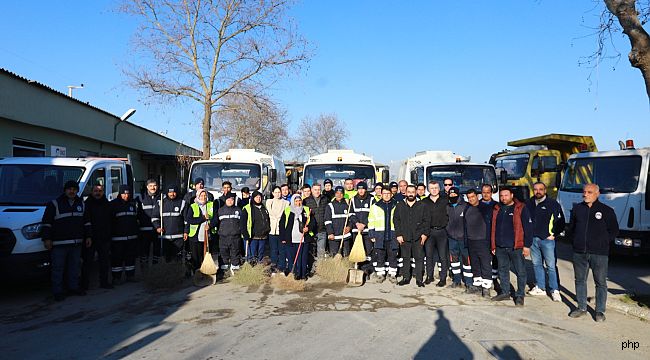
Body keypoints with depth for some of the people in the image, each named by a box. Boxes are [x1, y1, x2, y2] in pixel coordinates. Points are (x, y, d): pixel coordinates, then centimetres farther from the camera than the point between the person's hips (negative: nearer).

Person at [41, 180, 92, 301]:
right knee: (58, 268, 0)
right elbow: (46, 223, -5)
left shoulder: (81, 204, 12)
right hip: (59, 243, -5)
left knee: (74, 267, 13)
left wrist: (88, 236, 12)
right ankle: (57, 292, 8)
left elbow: (87, 222, 17)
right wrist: (47, 239, -10)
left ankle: (73, 287, 25)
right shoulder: (54, 204, -4)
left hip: (77, 243, 5)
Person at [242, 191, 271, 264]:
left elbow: (268, 221, 22)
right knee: (252, 256, -7)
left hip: (263, 236, 5)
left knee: (260, 255, 10)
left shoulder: (264, 208, 15)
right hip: (252, 237, -5)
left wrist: (268, 231, 13)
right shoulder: (247, 209, -1)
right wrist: (246, 236, -11)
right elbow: (243, 223, -5)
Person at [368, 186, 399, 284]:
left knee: (393, 255, 3)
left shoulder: (397, 206, 7)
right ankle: (380, 274, 14)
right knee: (380, 255, 3)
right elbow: (371, 221, 8)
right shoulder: (375, 206, 7)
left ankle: (392, 274, 14)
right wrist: (372, 234, 2)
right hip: (379, 235, 0)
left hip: (393, 235, 0)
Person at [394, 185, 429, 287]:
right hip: (404, 237, 1)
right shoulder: (400, 206, 9)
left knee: (419, 258, 1)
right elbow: (396, 220, 7)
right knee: (405, 258, 7)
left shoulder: (422, 206, 6)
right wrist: (398, 234, -1)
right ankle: (406, 278, 16)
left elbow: (426, 221, 6)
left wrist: (425, 234, -4)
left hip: (418, 237, -1)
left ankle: (419, 279, 8)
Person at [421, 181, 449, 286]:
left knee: (443, 256, 1)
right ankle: (429, 276, 18)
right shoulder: (424, 202, 8)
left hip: (442, 231, -2)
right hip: (429, 231, 2)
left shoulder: (445, 200, 3)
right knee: (429, 255, 7)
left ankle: (443, 278, 8)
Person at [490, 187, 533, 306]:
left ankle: (520, 295, 14)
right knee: (503, 270, 14)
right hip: (500, 247, 5)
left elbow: (528, 227, -8)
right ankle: (505, 293, 26)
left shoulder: (520, 208, -5)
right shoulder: (497, 209, 10)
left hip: (516, 247, -5)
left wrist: (527, 245, -11)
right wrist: (493, 246, 14)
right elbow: (493, 228, 16)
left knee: (520, 272, 3)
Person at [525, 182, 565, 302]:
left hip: (547, 239, -4)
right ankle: (540, 287, 22)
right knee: (536, 264, 11)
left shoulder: (553, 204, -3)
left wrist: (554, 234, -4)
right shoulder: (529, 203, 9)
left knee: (551, 266, -2)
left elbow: (560, 221, 0)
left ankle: (554, 290, 6)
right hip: (533, 239, 5)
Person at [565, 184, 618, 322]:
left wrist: (603, 242, -2)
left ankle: (600, 311, 15)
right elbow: (570, 228, 18)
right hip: (579, 253, 3)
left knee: (600, 283, 4)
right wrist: (575, 240, 7)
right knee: (580, 280, 11)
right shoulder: (577, 208, 9)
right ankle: (581, 307, 24)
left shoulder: (607, 210, -1)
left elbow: (614, 231, 5)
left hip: (599, 253, -3)